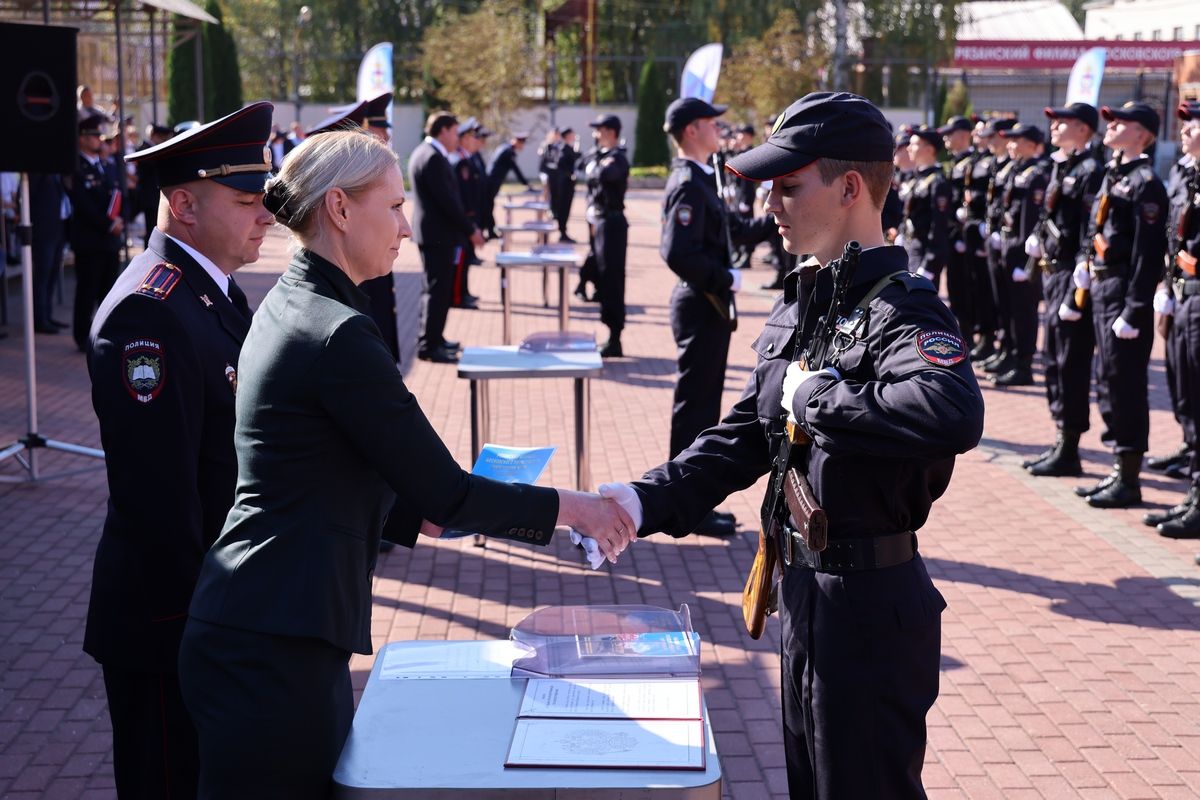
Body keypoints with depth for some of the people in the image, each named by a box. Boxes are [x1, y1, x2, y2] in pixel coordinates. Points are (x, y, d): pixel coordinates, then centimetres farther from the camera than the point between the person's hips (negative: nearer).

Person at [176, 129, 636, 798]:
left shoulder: (288, 306, 11)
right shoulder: (339, 335, -18)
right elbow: (442, 490, -14)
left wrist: (430, 513, 16)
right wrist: (571, 507, -2)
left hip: (260, 630, 9)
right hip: (273, 649, -9)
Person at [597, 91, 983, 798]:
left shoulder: (902, 308, -20)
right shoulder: (801, 300, 8)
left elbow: (955, 415, -42)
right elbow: (748, 434, 11)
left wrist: (818, 396, -29)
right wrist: (648, 501, -1)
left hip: (871, 606, -9)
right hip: (804, 588, 9)